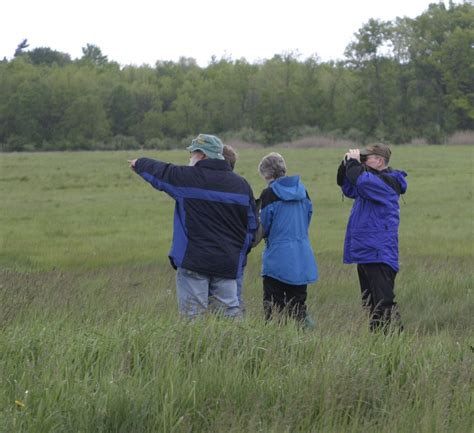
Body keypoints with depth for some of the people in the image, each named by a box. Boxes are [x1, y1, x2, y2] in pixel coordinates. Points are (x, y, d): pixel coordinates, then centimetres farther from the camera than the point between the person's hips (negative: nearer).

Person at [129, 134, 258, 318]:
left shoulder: (188, 177, -8)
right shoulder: (241, 184, 8)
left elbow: (159, 172, 9)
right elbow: (252, 225, 13)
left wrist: (139, 163, 30)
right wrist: (240, 252, 25)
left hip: (194, 260, -5)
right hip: (228, 262, 5)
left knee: (193, 314, -2)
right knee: (230, 309, 9)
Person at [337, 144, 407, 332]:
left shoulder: (387, 182, -13)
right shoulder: (373, 181, 17)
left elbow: (361, 181, -32)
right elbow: (348, 188, 27)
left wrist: (353, 162, -15)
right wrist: (346, 165, 11)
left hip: (379, 254, -10)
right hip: (366, 252, 10)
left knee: (383, 302, -14)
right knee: (369, 303, 14)